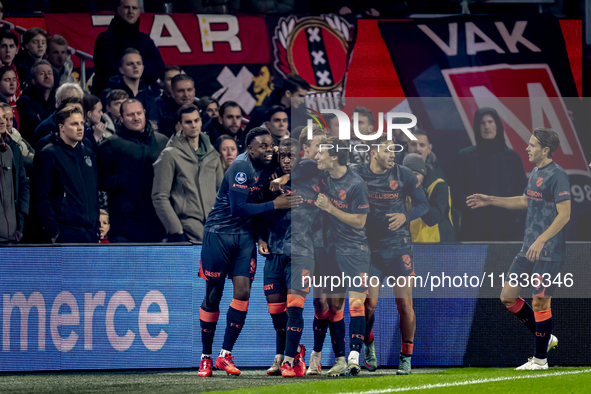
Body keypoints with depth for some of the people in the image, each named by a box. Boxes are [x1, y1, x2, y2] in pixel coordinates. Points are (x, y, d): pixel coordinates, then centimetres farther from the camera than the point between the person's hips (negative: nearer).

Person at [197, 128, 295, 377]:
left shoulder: (269, 165, 3)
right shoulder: (241, 167, -20)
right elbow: (238, 208, -25)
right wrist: (274, 205, -22)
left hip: (245, 234, 6)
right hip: (219, 232, -6)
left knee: (243, 291, -9)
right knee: (213, 297, 2)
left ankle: (226, 354, -3)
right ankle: (206, 357, 12)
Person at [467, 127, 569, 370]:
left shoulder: (557, 176, -14)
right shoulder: (535, 173, 13)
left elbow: (564, 214, -20)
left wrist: (541, 240, -27)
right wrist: (489, 201, 30)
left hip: (549, 252, -9)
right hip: (529, 249, 9)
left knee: (540, 302, -4)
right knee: (508, 297, 9)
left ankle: (540, 359, 7)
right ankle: (545, 338, 22)